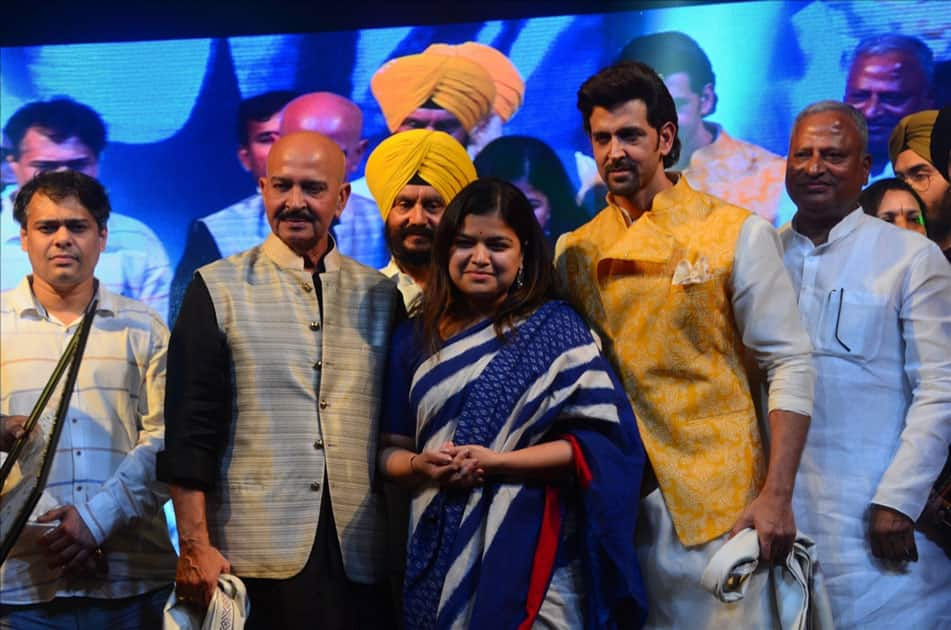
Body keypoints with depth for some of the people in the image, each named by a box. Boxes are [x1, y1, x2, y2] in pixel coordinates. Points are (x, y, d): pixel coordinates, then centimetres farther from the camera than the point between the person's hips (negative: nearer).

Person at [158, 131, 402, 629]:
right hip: (252, 559, -2)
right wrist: (195, 546, -9)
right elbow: (189, 430, -2)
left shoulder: (381, 296, 10)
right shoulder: (218, 288, 2)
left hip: (359, 562, 3)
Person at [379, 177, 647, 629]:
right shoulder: (415, 338, 9)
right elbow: (390, 448, 10)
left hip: (533, 549, -3)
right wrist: (419, 466, -12)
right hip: (440, 553, 3)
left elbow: (601, 438, -10)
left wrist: (496, 462, -17)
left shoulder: (555, 327, -2)